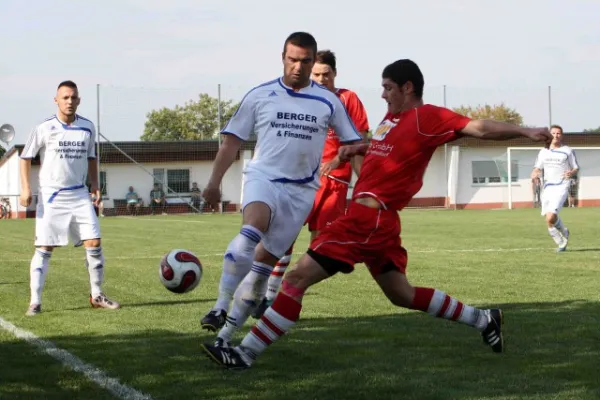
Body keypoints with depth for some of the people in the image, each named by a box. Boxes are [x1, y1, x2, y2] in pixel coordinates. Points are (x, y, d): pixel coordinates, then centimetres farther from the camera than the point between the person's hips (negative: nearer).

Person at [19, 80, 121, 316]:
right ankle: (35, 302, 1)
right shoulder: (44, 129, -7)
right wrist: (26, 188, -7)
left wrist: (95, 186, 9)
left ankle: (97, 296, 10)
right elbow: (25, 158, 2)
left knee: (94, 243, -3)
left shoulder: (87, 128, 4)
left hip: (79, 195, 3)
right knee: (44, 248, -4)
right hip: (50, 196, -3)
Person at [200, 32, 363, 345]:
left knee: (267, 258, 1)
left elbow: (354, 145, 10)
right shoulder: (260, 96, 4)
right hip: (262, 177, -2)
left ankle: (230, 326, 11)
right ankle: (220, 307, -36)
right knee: (252, 229, -32)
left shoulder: (328, 103, 5)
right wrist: (214, 182, 4)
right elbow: (232, 141, 9)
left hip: (301, 190, 2)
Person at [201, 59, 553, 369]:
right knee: (402, 294, 20)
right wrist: (356, 148, 16)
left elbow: (479, 128, -14)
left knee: (297, 278, -10)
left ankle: (246, 353, -9)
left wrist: (525, 132, -24)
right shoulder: (394, 117, 16)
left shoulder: (428, 117, -10)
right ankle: (484, 320, 25)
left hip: (369, 216, -10)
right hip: (375, 218, 10)